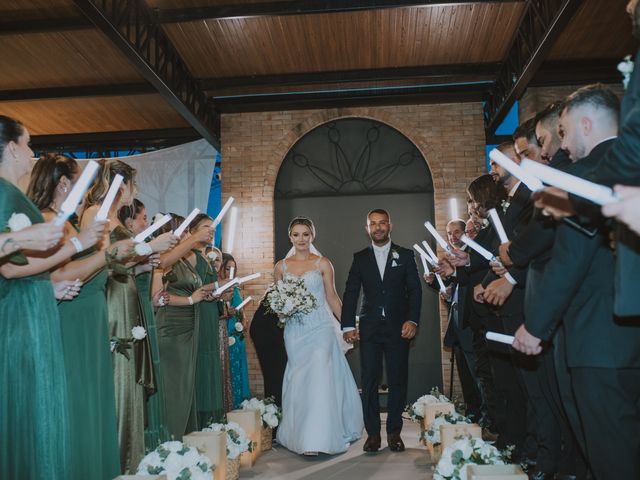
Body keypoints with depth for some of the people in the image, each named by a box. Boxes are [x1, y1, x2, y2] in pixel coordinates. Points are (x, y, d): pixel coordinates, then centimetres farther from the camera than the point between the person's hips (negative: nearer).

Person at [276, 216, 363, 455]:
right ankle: (299, 434, 20)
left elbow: (332, 297, 4)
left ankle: (317, 438, -4)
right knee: (298, 380, 6)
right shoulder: (281, 267, 8)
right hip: (295, 330, 3)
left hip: (321, 328, -2)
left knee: (319, 378, -10)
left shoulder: (323, 263, 1)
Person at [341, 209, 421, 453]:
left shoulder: (405, 255, 7)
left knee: (398, 380, 4)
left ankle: (394, 431, 17)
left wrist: (412, 320, -11)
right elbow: (350, 293, 6)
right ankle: (373, 432, 12)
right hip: (369, 328, 1)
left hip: (398, 327, 0)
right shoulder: (360, 258, 10)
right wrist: (348, 326, -2)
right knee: (369, 381, 1)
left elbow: (415, 290, 2)